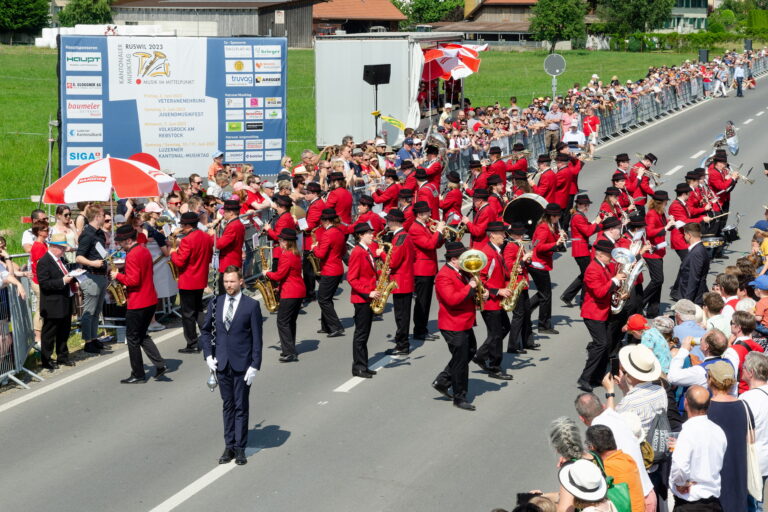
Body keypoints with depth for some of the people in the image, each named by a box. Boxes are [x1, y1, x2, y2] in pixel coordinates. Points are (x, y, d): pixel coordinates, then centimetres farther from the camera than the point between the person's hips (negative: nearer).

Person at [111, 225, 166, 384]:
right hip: (150, 300, 9)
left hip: (137, 304, -9)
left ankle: (138, 375, 9)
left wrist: (118, 276, -9)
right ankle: (160, 364, 8)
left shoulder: (132, 256, -19)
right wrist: (122, 274, 10)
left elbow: (133, 281, -23)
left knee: (133, 338, 3)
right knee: (142, 335, 19)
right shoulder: (145, 251, 10)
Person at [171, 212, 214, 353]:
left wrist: (173, 253, -2)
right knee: (198, 310, 22)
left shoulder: (187, 240, -21)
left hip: (187, 282, -8)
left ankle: (192, 345, 4)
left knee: (188, 314, 1)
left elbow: (179, 262, -21)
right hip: (201, 281, 8)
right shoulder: (207, 238, 3)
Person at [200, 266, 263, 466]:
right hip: (222, 364, 3)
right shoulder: (215, 303, 5)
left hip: (242, 364, -3)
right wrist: (208, 355, 2)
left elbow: (257, 337, -5)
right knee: (227, 406, 10)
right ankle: (229, 446, 17)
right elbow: (205, 331, 14)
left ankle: (240, 448, 9)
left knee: (241, 406, 3)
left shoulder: (251, 305, -5)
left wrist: (255, 365, -10)